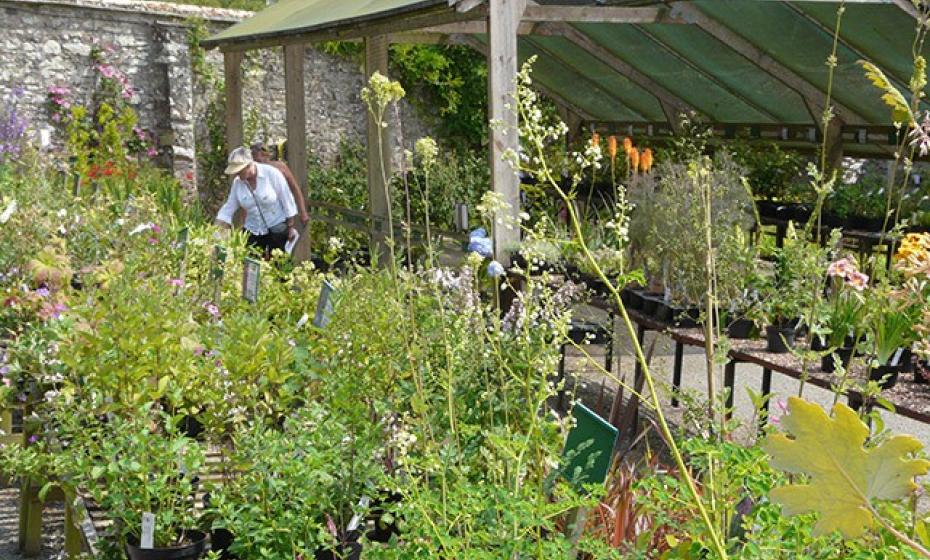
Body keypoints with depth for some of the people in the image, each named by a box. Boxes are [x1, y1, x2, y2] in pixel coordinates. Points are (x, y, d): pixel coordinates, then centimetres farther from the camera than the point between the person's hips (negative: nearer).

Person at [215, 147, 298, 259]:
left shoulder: (272, 173, -15)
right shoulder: (237, 182, -3)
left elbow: (287, 201, -9)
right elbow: (227, 210, 2)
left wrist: (291, 227, -6)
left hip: (277, 229, -4)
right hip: (252, 231, 4)